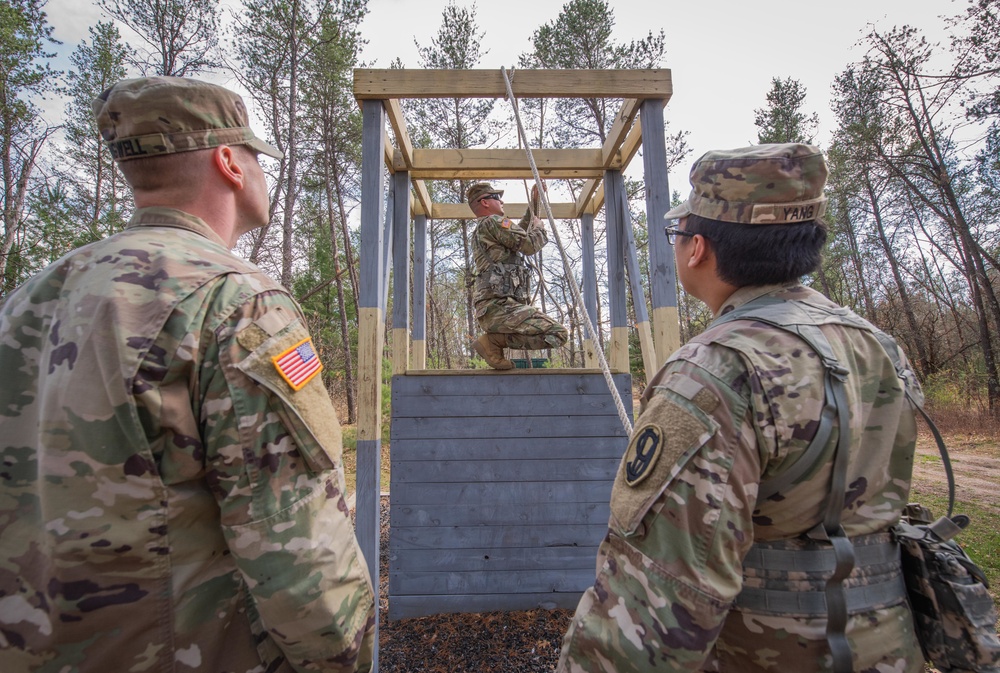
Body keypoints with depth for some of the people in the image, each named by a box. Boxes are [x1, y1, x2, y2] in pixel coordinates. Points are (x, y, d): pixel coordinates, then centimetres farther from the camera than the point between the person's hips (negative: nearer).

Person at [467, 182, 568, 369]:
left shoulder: (481, 232, 29)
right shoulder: (492, 222, -3)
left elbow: (519, 233, 43)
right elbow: (529, 244, -9)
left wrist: (534, 204, 40)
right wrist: (539, 227, 12)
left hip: (493, 309, 11)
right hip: (500, 307, -11)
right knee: (559, 334, -18)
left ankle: (495, 339, 9)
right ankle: (494, 340, -13)